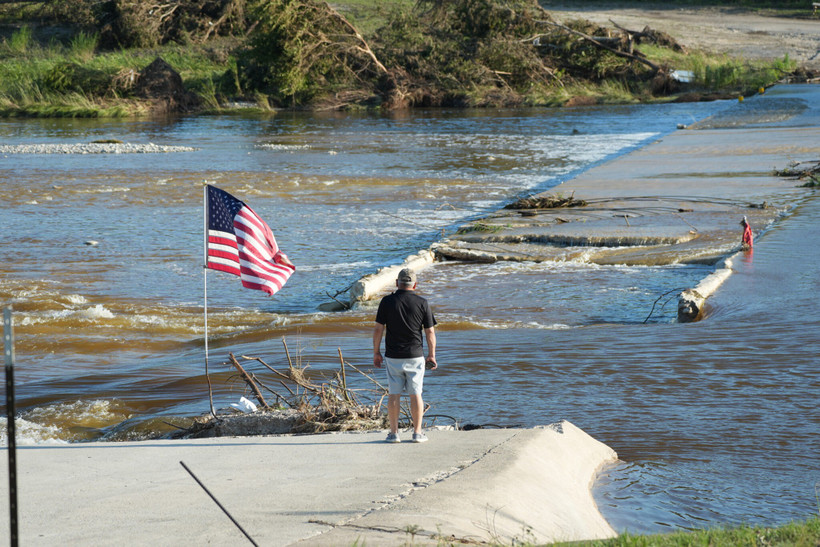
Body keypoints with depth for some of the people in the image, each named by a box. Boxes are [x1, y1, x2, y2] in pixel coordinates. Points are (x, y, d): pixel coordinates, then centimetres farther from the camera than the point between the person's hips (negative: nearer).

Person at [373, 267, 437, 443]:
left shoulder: (387, 302, -5)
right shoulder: (422, 303, -4)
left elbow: (378, 329, -4)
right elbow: (430, 332, -1)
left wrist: (376, 353, 6)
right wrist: (431, 355, 10)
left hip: (393, 356, 0)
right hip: (415, 356, 0)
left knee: (394, 394, 5)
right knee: (415, 394, 6)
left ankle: (394, 433, 5)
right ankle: (417, 433, 7)